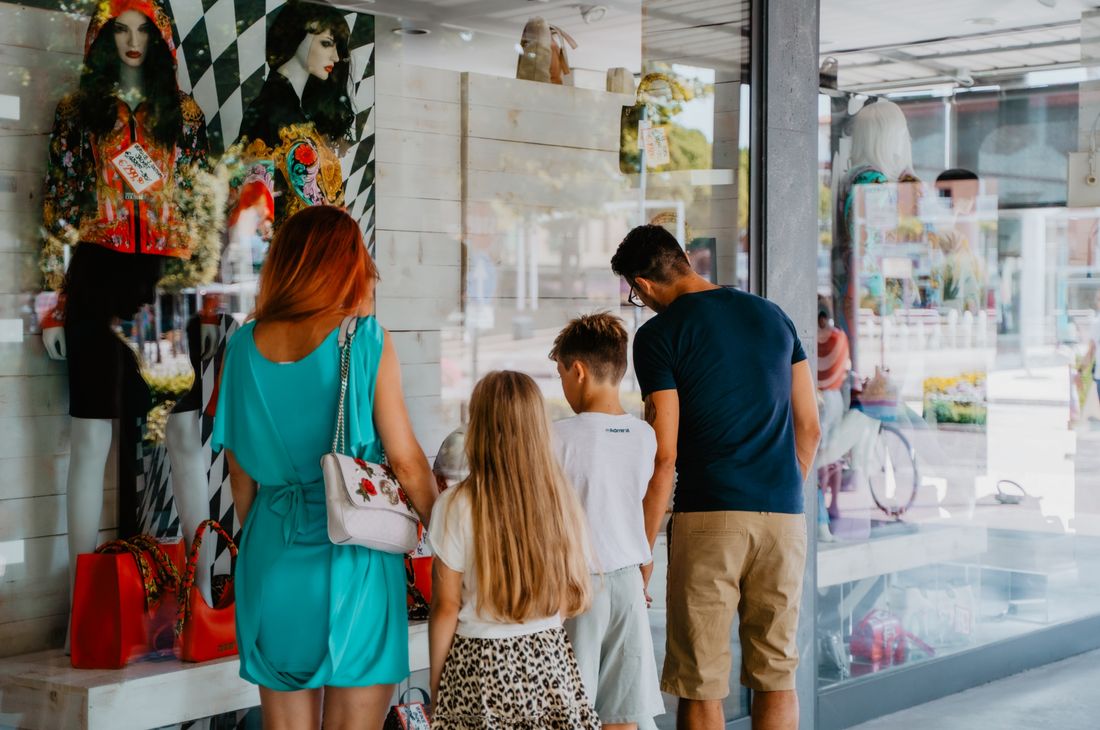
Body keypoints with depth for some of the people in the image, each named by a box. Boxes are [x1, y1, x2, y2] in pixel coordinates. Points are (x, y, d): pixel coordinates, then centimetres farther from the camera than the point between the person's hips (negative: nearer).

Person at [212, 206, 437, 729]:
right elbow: (406, 461, -8)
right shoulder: (366, 340, -8)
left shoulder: (245, 345, 2)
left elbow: (240, 471, 8)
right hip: (353, 554, -4)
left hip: (273, 554, 4)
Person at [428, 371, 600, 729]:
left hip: (480, 664, -3)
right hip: (549, 659, 3)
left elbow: (446, 608, -7)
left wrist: (436, 682, 2)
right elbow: (574, 597, 5)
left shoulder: (457, 506, -12)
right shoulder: (563, 500, -3)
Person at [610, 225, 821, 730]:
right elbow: (809, 428, 14)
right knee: (775, 676, 12)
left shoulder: (659, 335, -4)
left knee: (700, 686, 3)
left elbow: (664, 456, -9)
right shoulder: (772, 316, 12)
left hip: (708, 517, -5)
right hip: (784, 516, 5)